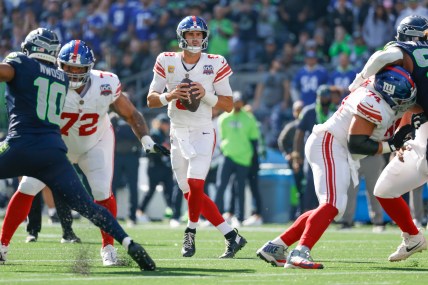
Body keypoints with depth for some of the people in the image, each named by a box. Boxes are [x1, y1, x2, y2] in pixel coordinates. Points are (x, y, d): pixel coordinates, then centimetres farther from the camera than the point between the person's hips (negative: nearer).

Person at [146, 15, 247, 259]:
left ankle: (191, 234, 0)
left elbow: (229, 105, -1)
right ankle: (232, 236, 13)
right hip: (178, 135, 4)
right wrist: (170, 96, -16)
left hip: (203, 133, -4)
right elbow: (151, 100, 4)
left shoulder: (215, 65, -3)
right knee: (191, 193, 4)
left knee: (195, 185, -21)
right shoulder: (167, 62, 3)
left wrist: (207, 95, -18)